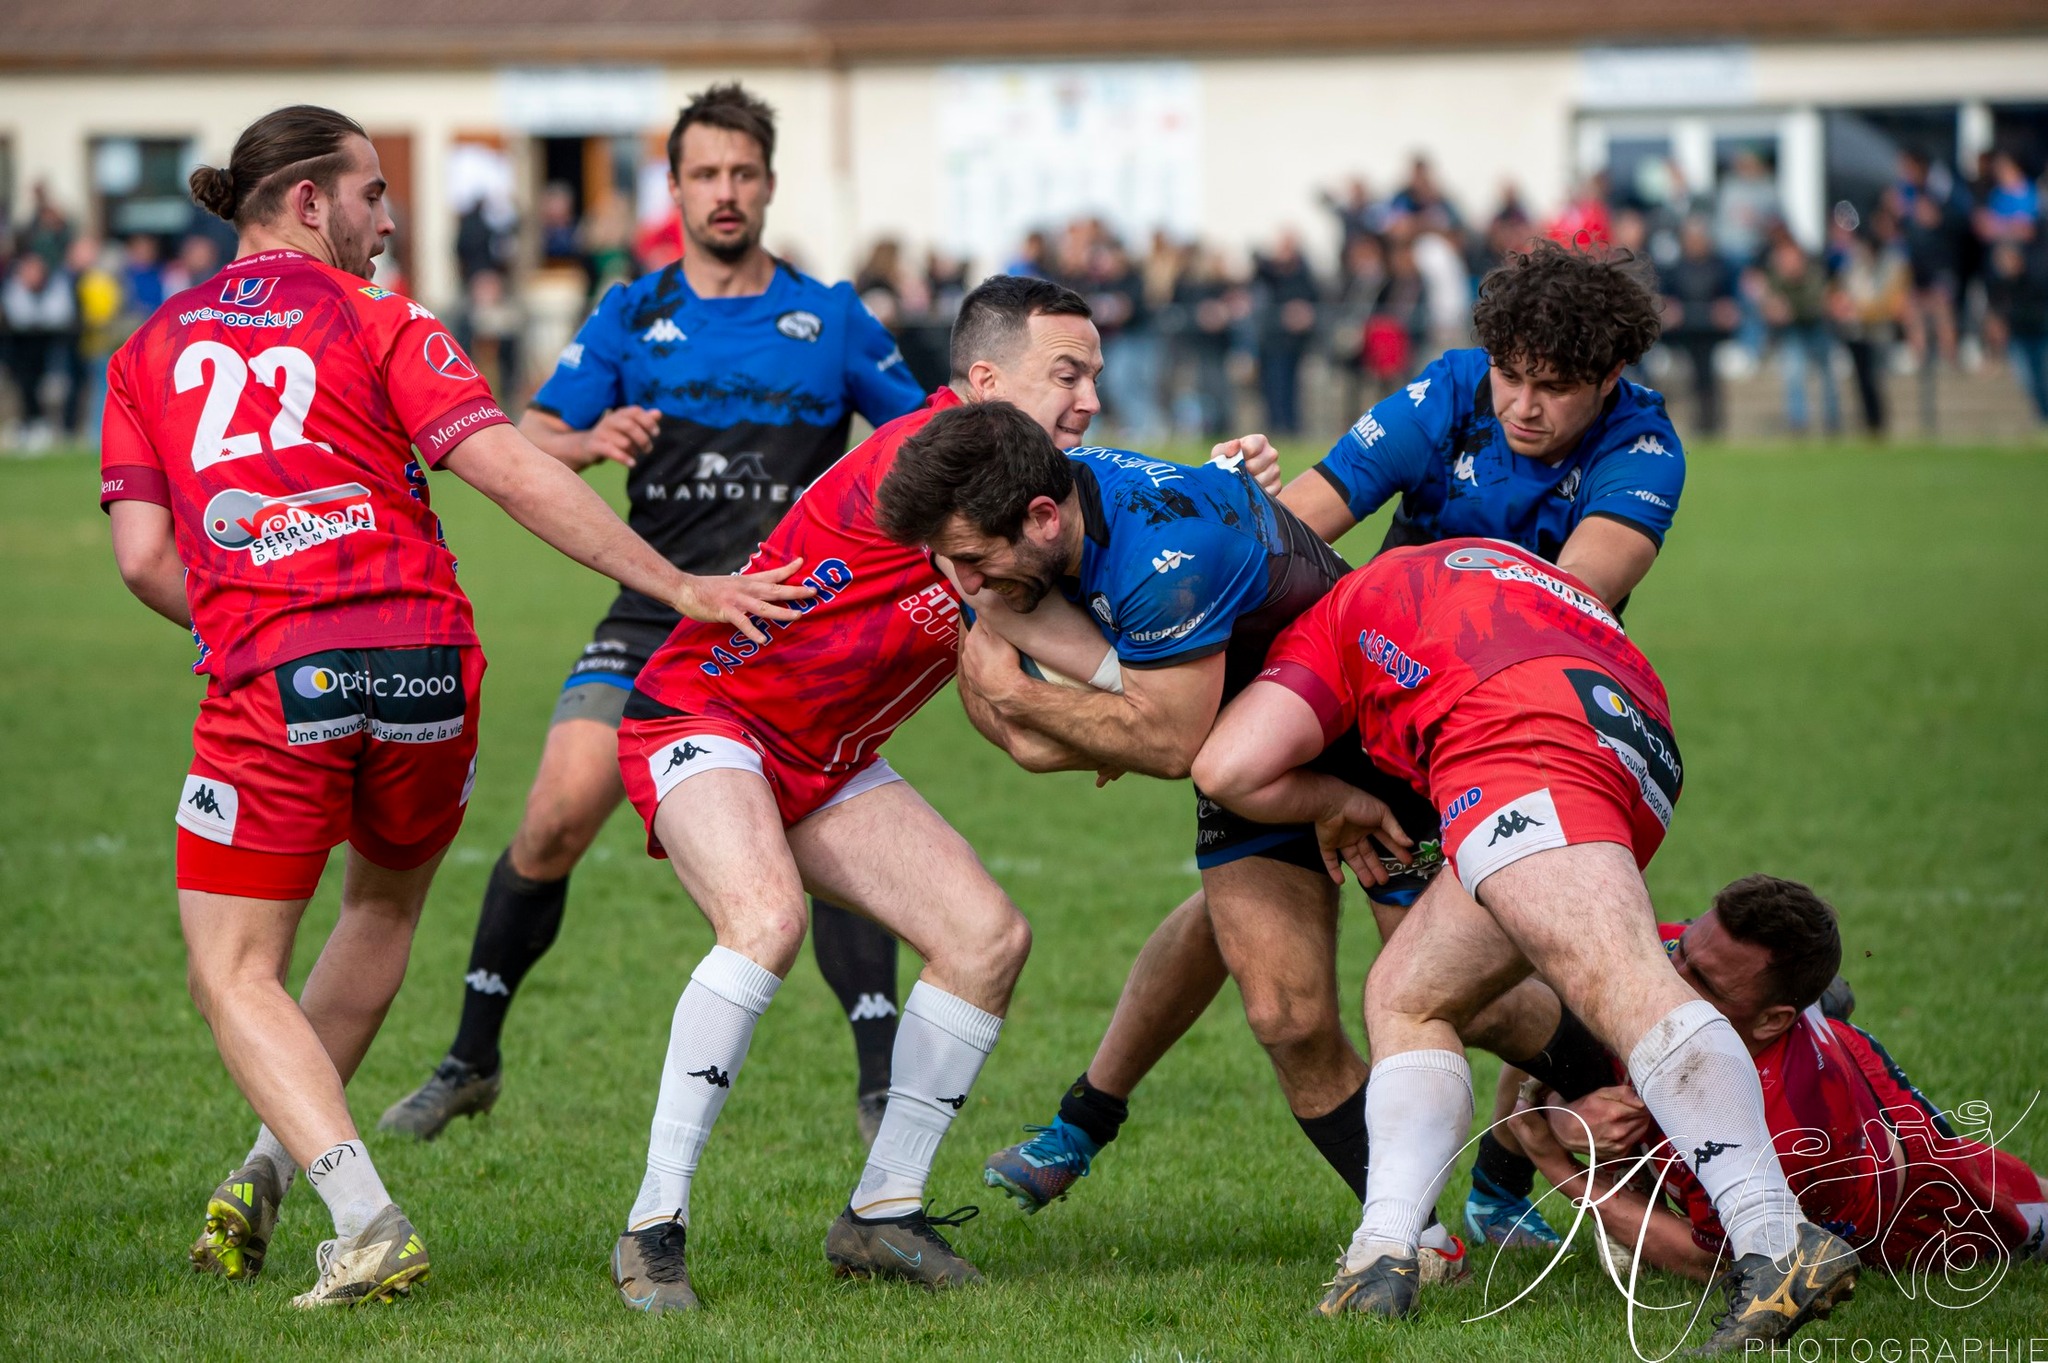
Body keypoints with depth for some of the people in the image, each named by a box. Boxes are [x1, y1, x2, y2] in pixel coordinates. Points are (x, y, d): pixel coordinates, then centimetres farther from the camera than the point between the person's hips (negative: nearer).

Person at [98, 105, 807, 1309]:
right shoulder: (375, 320, 6)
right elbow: (514, 474, -4)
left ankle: (368, 1221, -13)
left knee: (234, 974, 6)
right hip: (425, 660, 0)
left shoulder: (151, 348, 14)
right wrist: (678, 587, -4)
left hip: (269, 678, 0)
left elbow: (144, 556, 6)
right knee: (386, 904, 27)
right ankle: (269, 1175, 24)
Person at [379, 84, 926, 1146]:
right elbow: (528, 442, 1)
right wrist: (591, 440, -20)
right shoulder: (631, 317, 9)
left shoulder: (830, 319, 9)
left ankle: (885, 1088, -11)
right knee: (557, 815, -11)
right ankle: (470, 1061, 6)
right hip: (655, 613, 1)